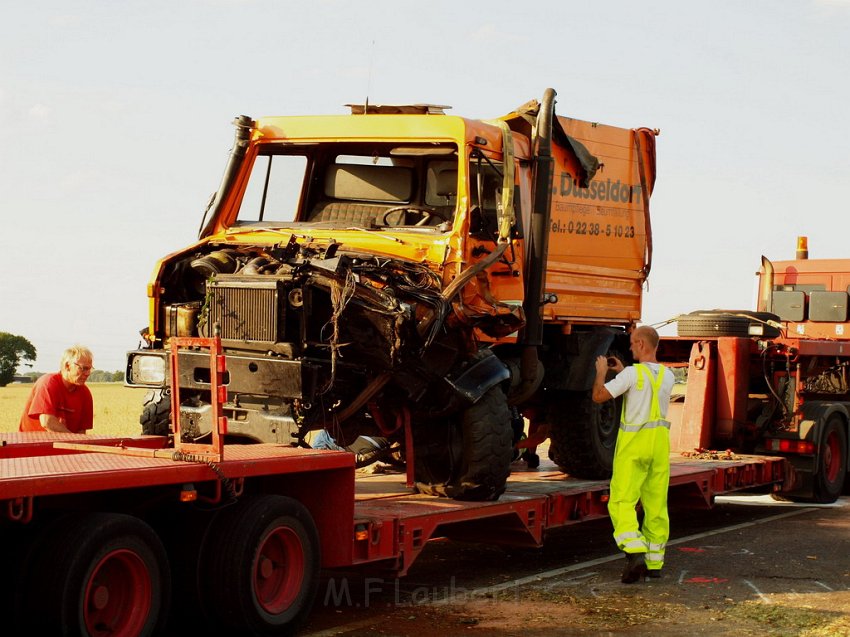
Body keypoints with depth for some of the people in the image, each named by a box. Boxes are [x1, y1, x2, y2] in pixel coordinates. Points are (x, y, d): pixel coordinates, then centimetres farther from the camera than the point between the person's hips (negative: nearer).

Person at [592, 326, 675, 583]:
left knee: (622, 502, -4)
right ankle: (654, 562, 15)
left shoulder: (632, 373, -15)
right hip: (660, 440, 6)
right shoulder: (667, 375, 5)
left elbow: (598, 396, -12)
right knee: (656, 503, 11)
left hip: (633, 443, -6)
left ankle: (635, 552, -23)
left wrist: (601, 372, 5)